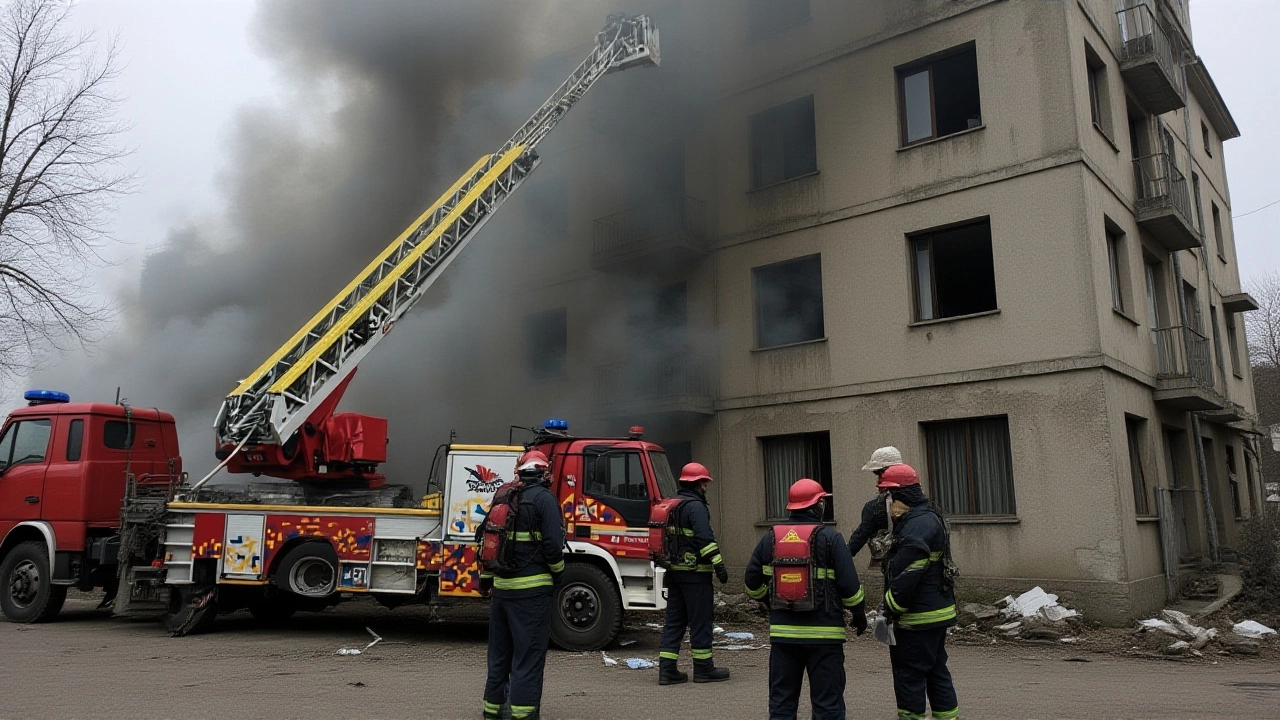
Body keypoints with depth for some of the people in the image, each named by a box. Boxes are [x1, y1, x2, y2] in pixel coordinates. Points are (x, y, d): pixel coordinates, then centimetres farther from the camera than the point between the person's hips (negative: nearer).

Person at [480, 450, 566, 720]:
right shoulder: (544, 499, -8)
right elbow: (552, 543, -14)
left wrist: (485, 578, 25)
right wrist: (558, 573, 3)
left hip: (502, 586, 7)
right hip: (532, 589, -7)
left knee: (500, 650, 16)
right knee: (529, 653, -1)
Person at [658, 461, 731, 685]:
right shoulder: (695, 506, -12)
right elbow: (705, 538, -22)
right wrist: (719, 565, -22)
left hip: (675, 571, 9)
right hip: (695, 572, -9)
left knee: (674, 620, 10)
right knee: (700, 620, 0)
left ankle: (667, 669, 8)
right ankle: (703, 668, 7)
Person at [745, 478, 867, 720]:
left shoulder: (771, 538, 3)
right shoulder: (829, 537, -8)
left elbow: (753, 582, 6)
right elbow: (849, 583, -10)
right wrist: (859, 614, 6)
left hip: (783, 632, 4)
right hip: (823, 633, -3)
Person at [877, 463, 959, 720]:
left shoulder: (919, 524, -20)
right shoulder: (928, 518, 14)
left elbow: (907, 573, -24)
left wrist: (892, 607, -16)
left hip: (919, 617, -10)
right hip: (936, 613, 10)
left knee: (909, 677, -1)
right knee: (936, 672, 17)